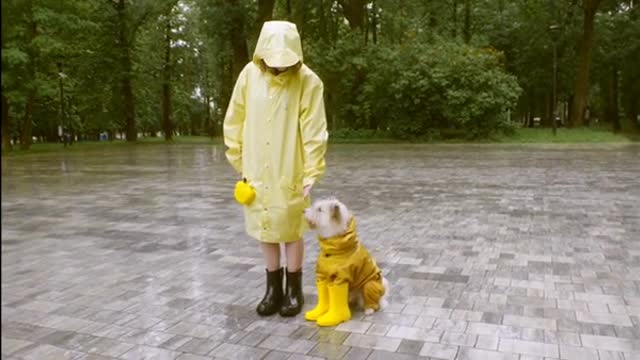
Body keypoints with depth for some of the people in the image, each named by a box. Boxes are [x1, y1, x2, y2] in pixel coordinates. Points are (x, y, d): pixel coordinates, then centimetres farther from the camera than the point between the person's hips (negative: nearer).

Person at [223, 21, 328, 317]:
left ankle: (294, 289, 23)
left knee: (291, 230, 6)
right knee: (264, 228, 11)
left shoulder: (308, 81, -12)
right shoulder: (250, 74, -3)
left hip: (290, 172, -3)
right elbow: (234, 121, 4)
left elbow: (314, 131, -12)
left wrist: (312, 171, -16)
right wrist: (238, 161, 5)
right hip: (256, 170, 3)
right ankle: (273, 288, 27)